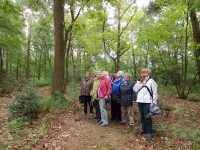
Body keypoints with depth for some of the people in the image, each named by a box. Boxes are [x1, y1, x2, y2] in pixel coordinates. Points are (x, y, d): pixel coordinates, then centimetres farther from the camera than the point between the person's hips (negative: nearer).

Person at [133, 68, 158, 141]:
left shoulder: (151, 81, -2)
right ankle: (144, 129, 29)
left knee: (147, 117, -6)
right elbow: (134, 89, 2)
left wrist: (154, 102, -10)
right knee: (142, 116, 14)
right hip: (140, 101, 5)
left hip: (147, 101, -5)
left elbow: (154, 92, -5)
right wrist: (141, 84, -8)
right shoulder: (139, 81, 14)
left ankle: (149, 133, 2)